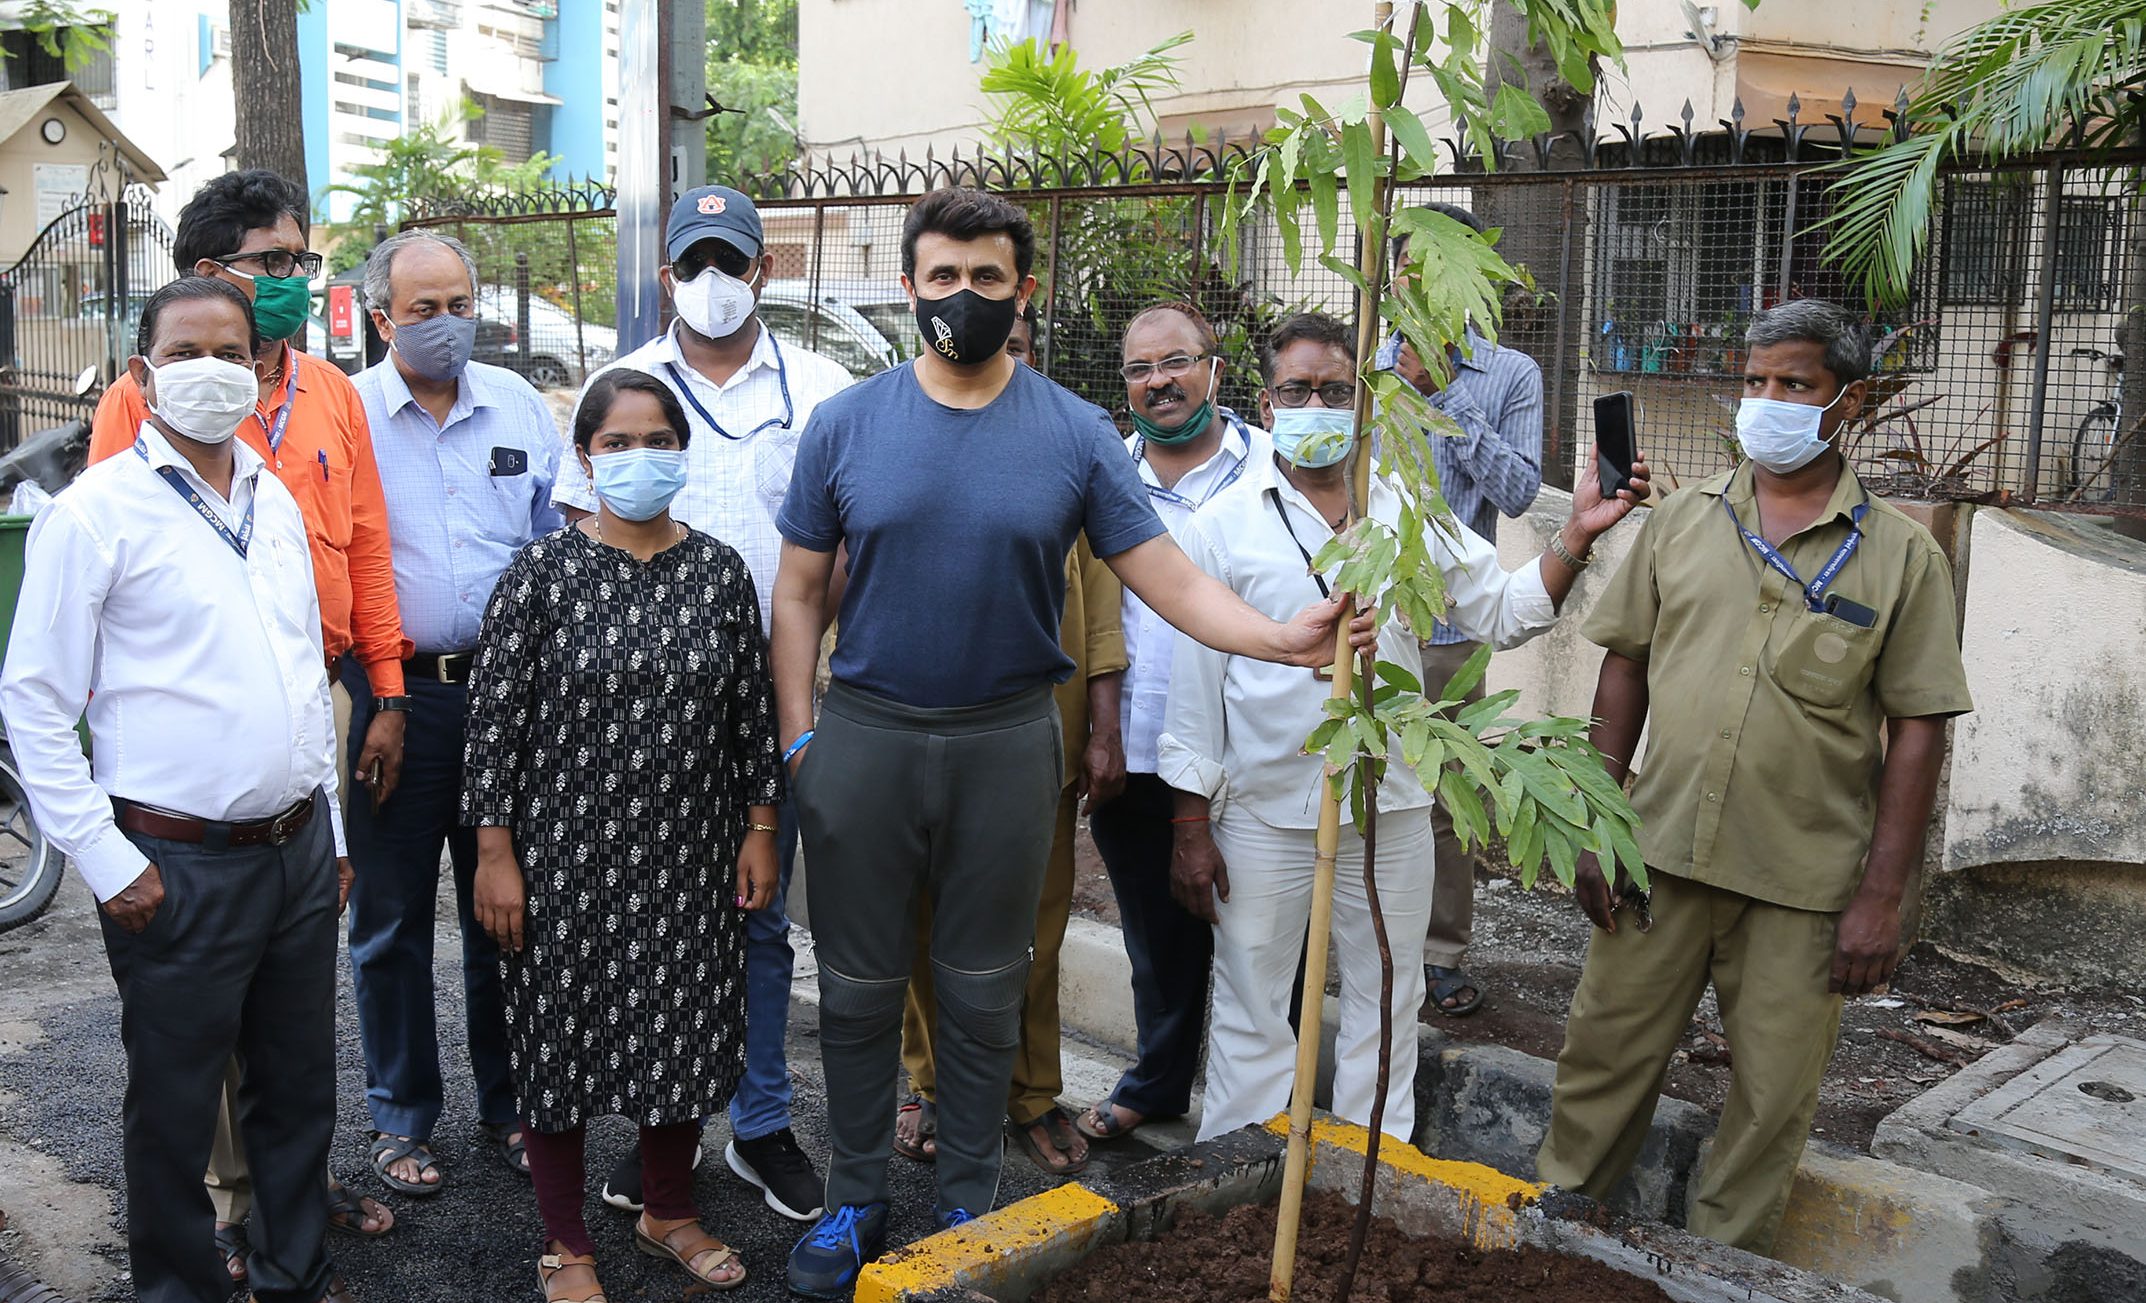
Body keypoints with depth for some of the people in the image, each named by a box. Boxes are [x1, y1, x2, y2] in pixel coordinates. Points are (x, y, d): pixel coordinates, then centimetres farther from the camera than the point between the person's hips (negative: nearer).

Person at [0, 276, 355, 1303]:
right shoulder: (96, 510, -8)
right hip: (179, 865, -6)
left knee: (300, 1084, 17)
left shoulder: (275, 500, 10)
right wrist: (106, 861, -11)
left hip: (299, 849, 6)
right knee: (175, 1103, 9)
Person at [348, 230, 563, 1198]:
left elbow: (559, 545, 12)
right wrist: (361, 684, -8)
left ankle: (509, 1102, 27)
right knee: (391, 919, 8)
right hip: (391, 695, -2)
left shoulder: (520, 407, 7)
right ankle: (401, 1118, 24)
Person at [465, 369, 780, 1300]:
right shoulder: (541, 573, -8)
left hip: (688, 855, 3)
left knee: (685, 1031, 13)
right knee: (561, 1036, 8)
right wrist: (494, 853, -9)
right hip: (566, 856, -3)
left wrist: (760, 828, 5)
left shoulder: (720, 570, 1)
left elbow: (753, 710, 6)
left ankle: (669, 1211, 37)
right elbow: (494, 720, -7)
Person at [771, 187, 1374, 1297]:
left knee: (983, 994, 12)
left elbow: (1162, 574, -5)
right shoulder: (845, 424, 0)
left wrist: (1283, 638, -20)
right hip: (863, 737, 0)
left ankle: (968, 1205, 30)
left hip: (1005, 744, 0)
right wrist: (799, 736, -2)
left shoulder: (1075, 435, -1)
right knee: (859, 989, 11)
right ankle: (854, 1201, 30)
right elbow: (799, 590, 4)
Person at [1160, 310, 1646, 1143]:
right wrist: (1190, 825, -5)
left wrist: (1577, 536, -10)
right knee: (1250, 1011, 8)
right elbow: (1194, 682, -3)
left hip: (1390, 809, 3)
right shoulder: (1224, 525, -2)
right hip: (1263, 814, -2)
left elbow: (1503, 613, 6)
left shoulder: (1411, 513, 6)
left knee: (1386, 1006, 14)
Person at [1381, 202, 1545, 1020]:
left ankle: (1443, 952, 19)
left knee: (1444, 795, 6)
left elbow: (1517, 490, -9)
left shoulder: (1511, 376, 2)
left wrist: (1449, 395, -12)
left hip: (1447, 616, -1)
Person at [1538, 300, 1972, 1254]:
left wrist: (1882, 894, -8)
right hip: (1660, 851, 2)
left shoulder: (1901, 555, -3)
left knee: (1772, 1095, 10)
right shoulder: (1682, 521, 5)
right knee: (1604, 1054, 11)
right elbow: (1625, 670, 8)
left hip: (1805, 883, -2)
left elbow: (1917, 730, -4)